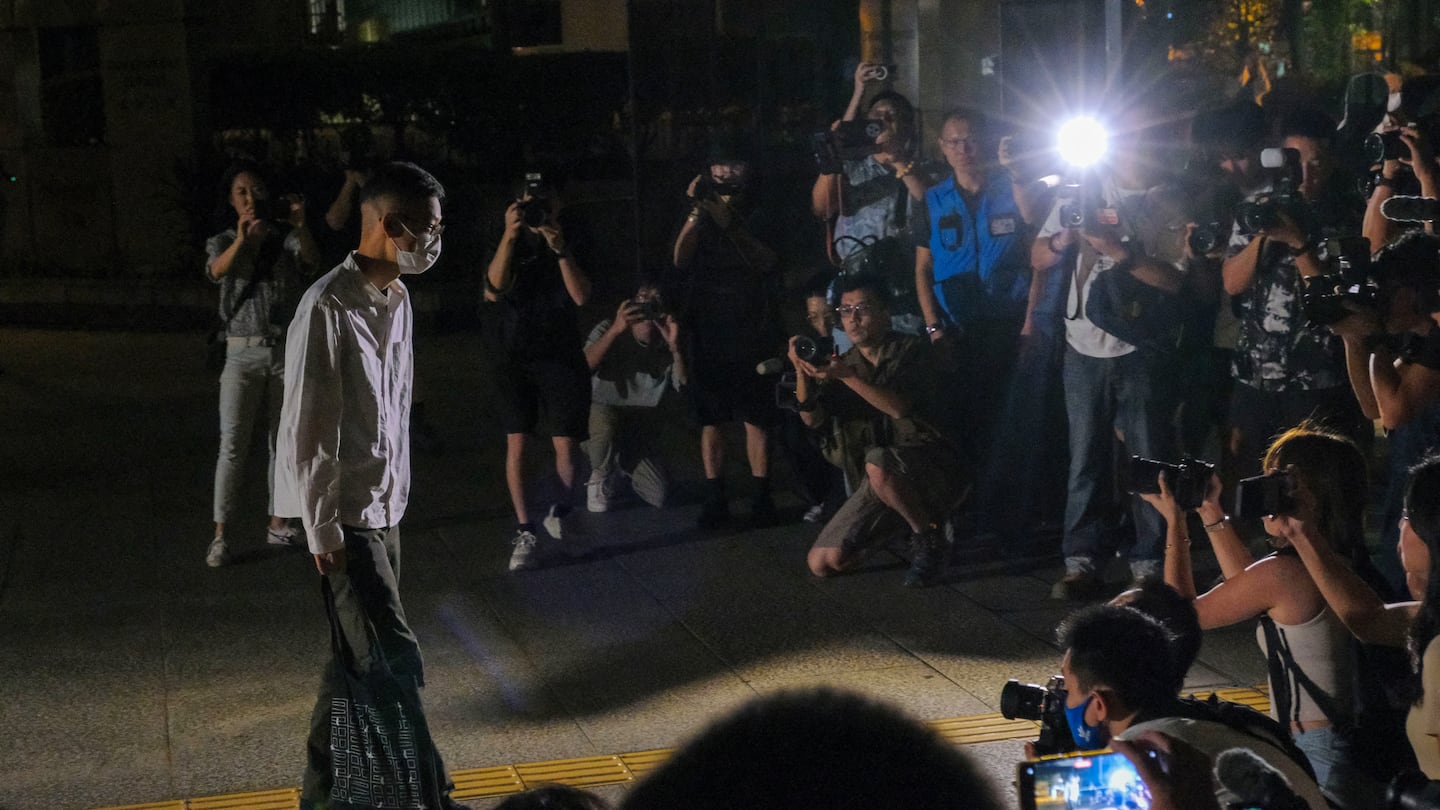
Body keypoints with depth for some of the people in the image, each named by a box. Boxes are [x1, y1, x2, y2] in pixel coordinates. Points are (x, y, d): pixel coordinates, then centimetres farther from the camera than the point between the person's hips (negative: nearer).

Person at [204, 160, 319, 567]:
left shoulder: (286, 239, 6)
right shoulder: (223, 242, 4)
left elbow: (311, 261, -16)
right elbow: (216, 272, -19)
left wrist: (300, 225, -37)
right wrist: (241, 240, -40)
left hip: (286, 352, 2)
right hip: (243, 353, -2)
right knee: (233, 445, -8)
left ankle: (277, 524, 18)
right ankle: (220, 535, -7)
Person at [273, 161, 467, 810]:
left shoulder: (398, 301, 8)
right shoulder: (329, 307, -19)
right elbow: (304, 430, -18)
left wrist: (398, 497, 16)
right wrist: (322, 530, -16)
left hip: (384, 511, 8)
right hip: (345, 518, -8)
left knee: (357, 657, 15)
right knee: (396, 664, -7)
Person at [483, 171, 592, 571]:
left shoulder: (570, 242, 1)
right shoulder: (508, 244, 0)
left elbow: (581, 296, -12)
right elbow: (494, 290, -18)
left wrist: (560, 249, -25)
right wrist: (509, 237, -30)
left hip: (560, 356, 0)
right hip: (512, 358, 0)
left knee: (566, 444, -5)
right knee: (517, 444, -3)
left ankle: (559, 515, 20)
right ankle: (525, 534, 2)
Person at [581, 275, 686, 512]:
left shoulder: (666, 347, -5)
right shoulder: (609, 329, -14)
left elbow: (686, 386, -18)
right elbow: (582, 369, -31)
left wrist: (674, 346, -33)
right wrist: (615, 330, -43)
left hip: (639, 425, 4)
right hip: (602, 412, -4)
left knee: (659, 497, -4)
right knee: (606, 428, -40)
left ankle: (623, 465, 29)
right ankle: (599, 480, -9)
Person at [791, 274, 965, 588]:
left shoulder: (912, 350, -6)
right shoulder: (844, 363, 9)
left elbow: (901, 408, -23)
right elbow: (812, 418, -5)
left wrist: (847, 376, -31)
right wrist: (802, 372, -22)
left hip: (931, 468, -6)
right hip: (881, 482, 6)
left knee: (877, 463, -39)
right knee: (822, 562, -5)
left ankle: (929, 539, -13)